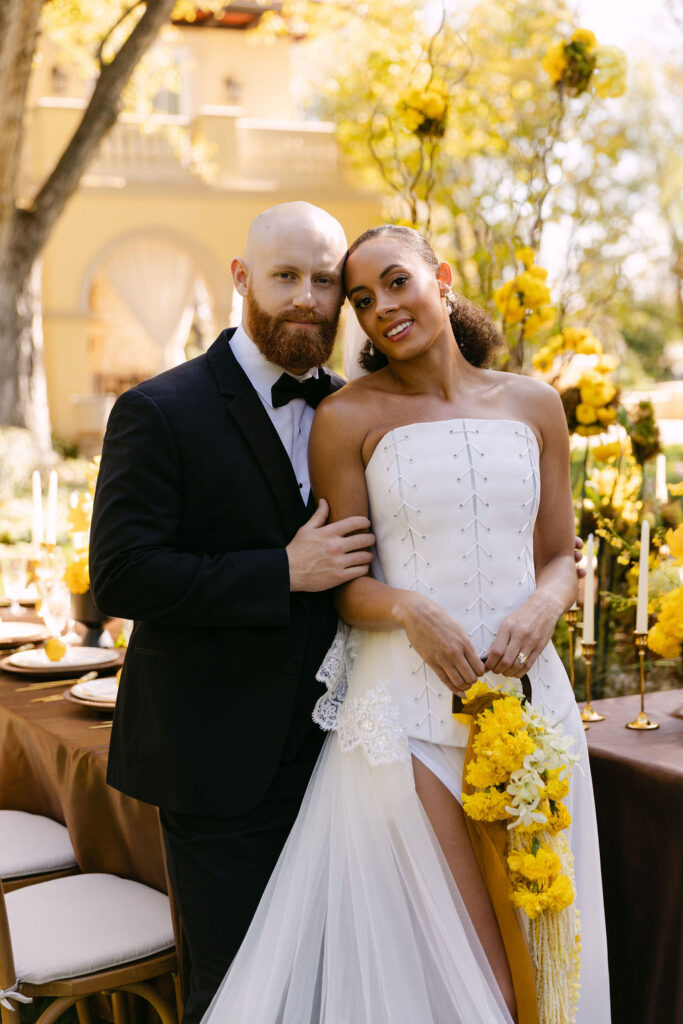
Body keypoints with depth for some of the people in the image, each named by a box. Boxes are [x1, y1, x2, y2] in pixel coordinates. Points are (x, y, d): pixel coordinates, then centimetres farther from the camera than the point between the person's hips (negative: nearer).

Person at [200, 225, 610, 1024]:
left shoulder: (533, 404, 8)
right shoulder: (348, 417, -1)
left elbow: (559, 557, 12)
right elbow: (343, 581, 0)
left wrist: (541, 609, -9)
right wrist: (411, 611, -20)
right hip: (406, 704, -3)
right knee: (444, 959, -1)